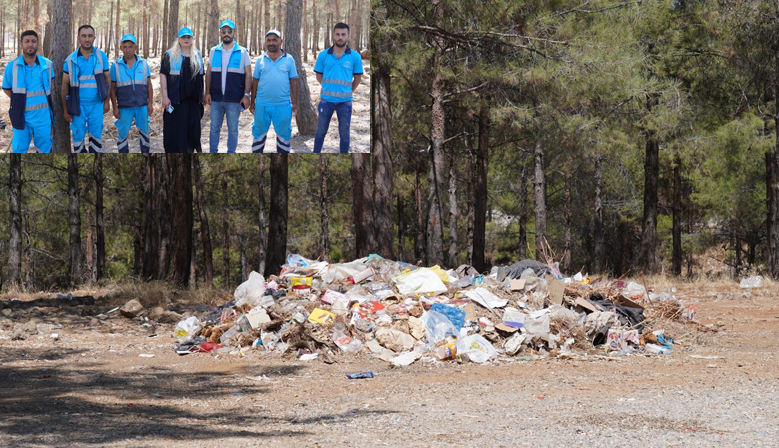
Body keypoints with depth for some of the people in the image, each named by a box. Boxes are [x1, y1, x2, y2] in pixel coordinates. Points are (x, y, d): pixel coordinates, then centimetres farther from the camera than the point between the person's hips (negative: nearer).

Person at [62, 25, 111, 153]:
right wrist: (66, 109, 1)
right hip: (78, 105, 0)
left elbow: (107, 79, 8)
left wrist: (107, 101, 0)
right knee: (78, 135, 2)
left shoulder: (101, 56, 2)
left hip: (96, 104, 0)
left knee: (96, 135, 3)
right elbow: (65, 85, 3)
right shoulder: (71, 60, 0)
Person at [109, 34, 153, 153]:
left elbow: (149, 85, 9)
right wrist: (115, 108, -2)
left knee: (144, 132, 7)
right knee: (122, 133, 0)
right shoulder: (116, 66, 1)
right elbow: (112, 88, 3)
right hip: (124, 107, -1)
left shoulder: (143, 63, 5)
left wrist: (150, 103, 2)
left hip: (142, 105, 1)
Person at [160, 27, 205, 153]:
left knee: (193, 130, 7)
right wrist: (165, 97, -11)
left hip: (194, 100, 4)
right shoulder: (170, 55, 0)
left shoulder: (197, 55, 13)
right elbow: (163, 75, -4)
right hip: (175, 99, -4)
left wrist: (202, 96, 13)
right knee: (175, 129, -3)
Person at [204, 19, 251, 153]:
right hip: (216, 98, 2)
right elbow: (209, 73, 12)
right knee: (214, 128, 7)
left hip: (234, 100, -2)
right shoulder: (214, 51, 10)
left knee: (233, 129, 3)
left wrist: (246, 95, -7)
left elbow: (248, 75, 1)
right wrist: (208, 92, 2)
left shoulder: (242, 52, 2)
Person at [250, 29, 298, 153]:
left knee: (284, 136, 4)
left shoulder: (289, 59, 4)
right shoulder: (260, 60, 7)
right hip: (262, 105, 1)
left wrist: (295, 103, 1)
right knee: (259, 134, 6)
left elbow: (293, 81, 5)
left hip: (283, 106, -1)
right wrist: (252, 102, 8)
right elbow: (255, 82, 10)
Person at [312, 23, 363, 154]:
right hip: (326, 100, 0)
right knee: (321, 131, 10)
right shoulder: (323, 55, -1)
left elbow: (357, 78, 6)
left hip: (345, 101, 0)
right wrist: (329, 88, 10)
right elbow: (319, 76, 9)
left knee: (344, 133, 8)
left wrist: (349, 92, 10)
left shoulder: (355, 57, -3)